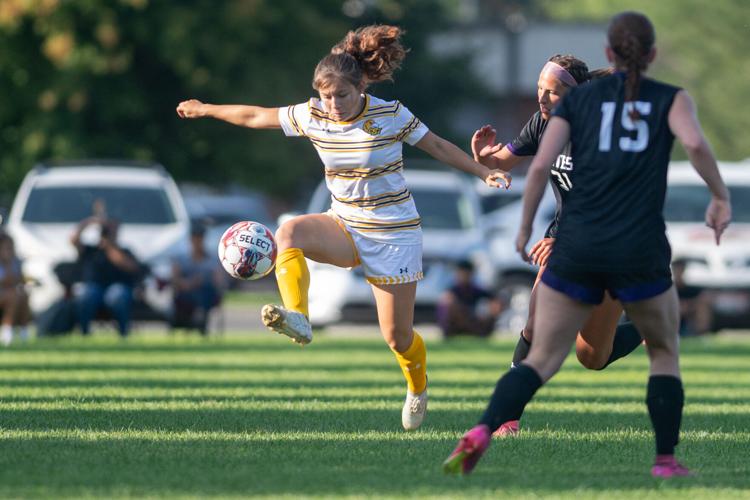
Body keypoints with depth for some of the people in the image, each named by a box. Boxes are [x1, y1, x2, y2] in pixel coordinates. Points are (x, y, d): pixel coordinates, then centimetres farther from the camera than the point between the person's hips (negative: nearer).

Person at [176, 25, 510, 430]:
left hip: (393, 233, -3)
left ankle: (418, 389, 34)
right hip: (345, 226, 3)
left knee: (397, 336, 2)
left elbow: (438, 147, -3)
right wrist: (205, 110, 15)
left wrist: (484, 171, -9)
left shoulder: (390, 115, -14)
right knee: (289, 234, -30)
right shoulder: (312, 115, -6)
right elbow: (255, 116, 6)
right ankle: (297, 318, -45)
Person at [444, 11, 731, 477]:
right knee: (665, 352, 21)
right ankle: (666, 461, 13)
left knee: (542, 360, 3)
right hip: (640, 254, -1)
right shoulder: (671, 98, 7)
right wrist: (721, 196, 0)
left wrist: (525, 229, 12)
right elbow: (695, 143, -14)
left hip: (577, 247, 1)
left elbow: (540, 165, 0)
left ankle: (481, 433, -20)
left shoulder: (577, 98, 11)